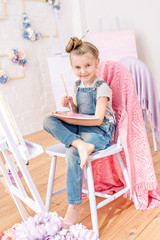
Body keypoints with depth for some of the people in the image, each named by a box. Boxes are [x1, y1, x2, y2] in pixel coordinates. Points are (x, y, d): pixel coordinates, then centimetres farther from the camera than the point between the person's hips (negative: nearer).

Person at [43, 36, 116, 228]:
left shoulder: (102, 87, -9)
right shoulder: (77, 86, 11)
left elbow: (97, 120, -17)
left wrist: (70, 120, -19)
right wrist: (70, 106, -4)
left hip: (100, 131, -7)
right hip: (79, 128, 7)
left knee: (72, 154, -32)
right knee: (48, 121, -15)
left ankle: (74, 205, -17)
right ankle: (81, 145, -33)